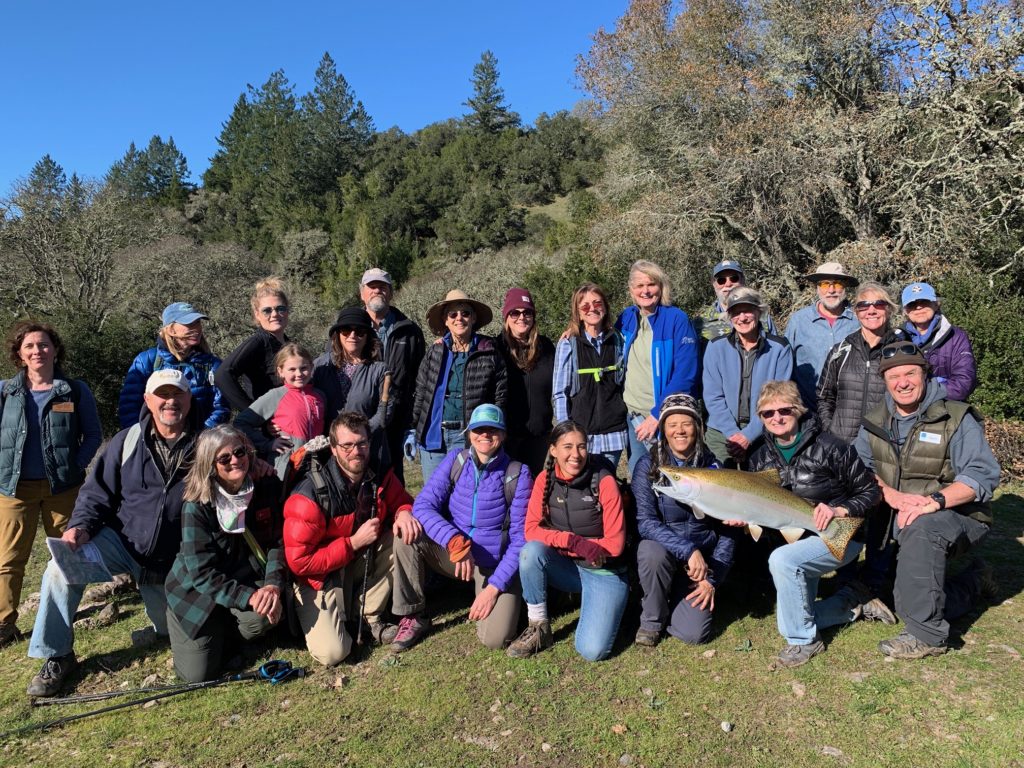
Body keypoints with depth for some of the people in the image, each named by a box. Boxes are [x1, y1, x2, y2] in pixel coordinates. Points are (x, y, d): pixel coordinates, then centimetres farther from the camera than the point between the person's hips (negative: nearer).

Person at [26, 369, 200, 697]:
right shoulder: (127, 441, -5)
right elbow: (97, 492, 1)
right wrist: (81, 525, -18)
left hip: (172, 561, 0)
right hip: (121, 541, 1)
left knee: (171, 630, 11)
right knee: (62, 568, -26)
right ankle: (57, 657, -6)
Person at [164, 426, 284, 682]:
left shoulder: (268, 488, -10)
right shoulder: (196, 506, -18)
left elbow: (277, 541, -6)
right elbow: (202, 573, -20)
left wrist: (273, 585, -23)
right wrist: (249, 597, -31)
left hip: (247, 582, 2)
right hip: (198, 590, -2)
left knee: (263, 617, -30)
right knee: (198, 674, -8)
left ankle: (227, 631, 7)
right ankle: (212, 632, 26)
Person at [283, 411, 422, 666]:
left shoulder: (380, 476, -12)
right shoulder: (309, 497, -26)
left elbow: (401, 500, 5)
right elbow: (299, 563, -23)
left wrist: (404, 513, -21)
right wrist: (354, 542, -25)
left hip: (361, 560, 5)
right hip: (319, 576, -5)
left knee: (407, 535, -18)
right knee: (332, 653, -22)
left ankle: (369, 615, -2)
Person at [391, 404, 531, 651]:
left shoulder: (518, 474, -11)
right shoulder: (456, 460, -4)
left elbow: (520, 537, -9)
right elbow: (423, 505, -13)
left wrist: (495, 586, -17)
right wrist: (455, 542, -29)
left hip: (495, 563, -2)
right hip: (452, 554, 3)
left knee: (495, 638, -23)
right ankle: (413, 617, -6)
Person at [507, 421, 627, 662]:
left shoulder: (604, 481, -17)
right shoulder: (545, 479, -7)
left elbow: (615, 544, -15)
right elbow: (531, 530, -11)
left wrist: (558, 540, -16)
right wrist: (572, 541, -27)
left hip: (603, 571, -3)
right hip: (564, 567, 3)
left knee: (592, 650, -19)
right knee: (531, 551, -29)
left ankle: (609, 608, 14)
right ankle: (538, 627, -8)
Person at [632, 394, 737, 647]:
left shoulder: (713, 468, -5)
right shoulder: (648, 467, -10)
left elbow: (727, 530, 0)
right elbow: (646, 522, -18)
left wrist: (712, 579, -5)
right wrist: (688, 550, -29)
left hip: (703, 559, 1)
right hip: (662, 549, -1)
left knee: (693, 634, -16)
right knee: (652, 552, -36)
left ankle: (679, 599, 21)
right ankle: (652, 619, -6)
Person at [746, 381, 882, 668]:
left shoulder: (828, 447, -17)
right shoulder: (760, 459, -1)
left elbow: (870, 491, -10)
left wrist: (839, 510, -26)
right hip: (795, 540, 7)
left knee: (781, 560, -35)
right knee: (788, 619, 9)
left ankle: (804, 641, -14)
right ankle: (852, 605, 30)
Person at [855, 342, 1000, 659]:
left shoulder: (956, 418, -10)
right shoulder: (875, 422, 4)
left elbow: (983, 475, -18)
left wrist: (934, 500, -33)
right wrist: (892, 495, -21)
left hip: (960, 519, -5)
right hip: (905, 527, 6)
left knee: (920, 528, -39)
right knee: (908, 603, 6)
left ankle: (926, 635, -29)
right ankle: (976, 581, 33)